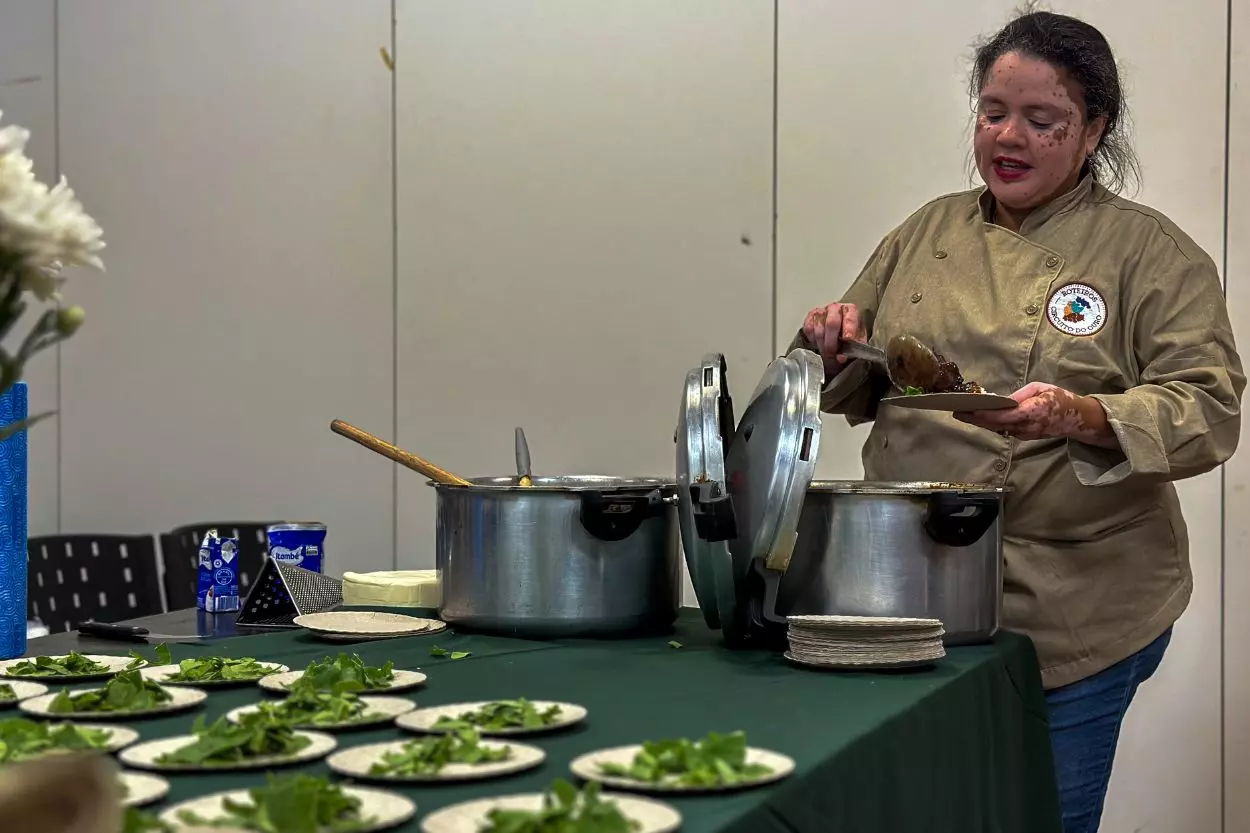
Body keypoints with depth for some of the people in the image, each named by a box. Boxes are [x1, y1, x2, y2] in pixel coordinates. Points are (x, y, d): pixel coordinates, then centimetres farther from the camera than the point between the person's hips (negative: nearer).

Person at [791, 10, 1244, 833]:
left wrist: (1080, 418, -27)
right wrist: (837, 348, -5)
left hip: (1070, 615, -4)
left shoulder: (1151, 252, -3)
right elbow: (858, 389, 18)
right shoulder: (929, 232, 10)